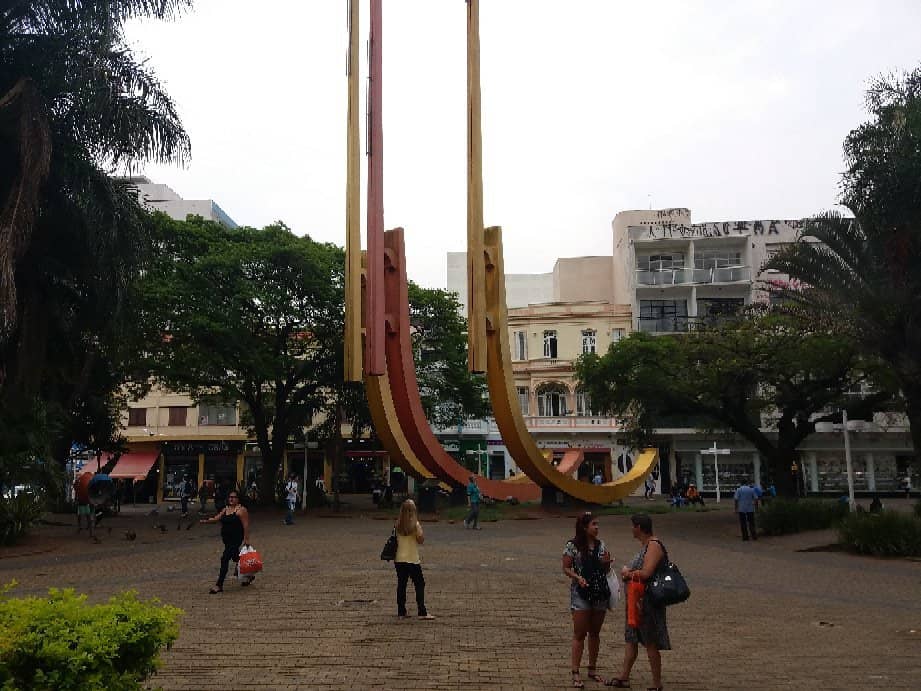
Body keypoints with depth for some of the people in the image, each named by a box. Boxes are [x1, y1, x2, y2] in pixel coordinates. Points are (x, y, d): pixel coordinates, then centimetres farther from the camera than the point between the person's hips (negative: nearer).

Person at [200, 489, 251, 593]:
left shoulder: (241, 510, -11)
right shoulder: (225, 509, 14)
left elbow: (246, 525, -15)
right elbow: (216, 518, 7)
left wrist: (246, 539, -19)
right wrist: (206, 521, -11)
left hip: (236, 539, -8)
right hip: (227, 539, 8)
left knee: (225, 558, -14)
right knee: (235, 558, 20)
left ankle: (219, 585, -10)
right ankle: (248, 575, 39)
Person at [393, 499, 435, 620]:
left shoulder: (398, 525, 2)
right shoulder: (415, 524, -12)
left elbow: (395, 540, 8)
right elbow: (421, 540, -8)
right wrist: (420, 528, 0)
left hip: (399, 559, 5)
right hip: (412, 560, -5)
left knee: (401, 585, 10)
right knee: (419, 585, 2)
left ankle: (401, 612, 14)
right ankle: (422, 612, -1)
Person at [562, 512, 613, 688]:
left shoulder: (601, 545, 6)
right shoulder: (572, 546, -8)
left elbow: (606, 571, 14)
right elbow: (566, 568, -5)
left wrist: (607, 563, -7)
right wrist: (577, 577, -21)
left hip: (600, 593, 5)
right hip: (580, 594, -5)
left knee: (595, 633, 13)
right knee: (580, 634, -3)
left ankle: (592, 669, 26)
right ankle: (576, 673, 3)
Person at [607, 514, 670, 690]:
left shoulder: (654, 546, -19)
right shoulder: (646, 545, 11)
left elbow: (645, 573, -30)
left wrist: (628, 573, -13)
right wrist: (629, 572, -2)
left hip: (648, 602, -10)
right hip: (637, 601, 10)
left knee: (651, 643, 1)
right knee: (631, 638, 16)